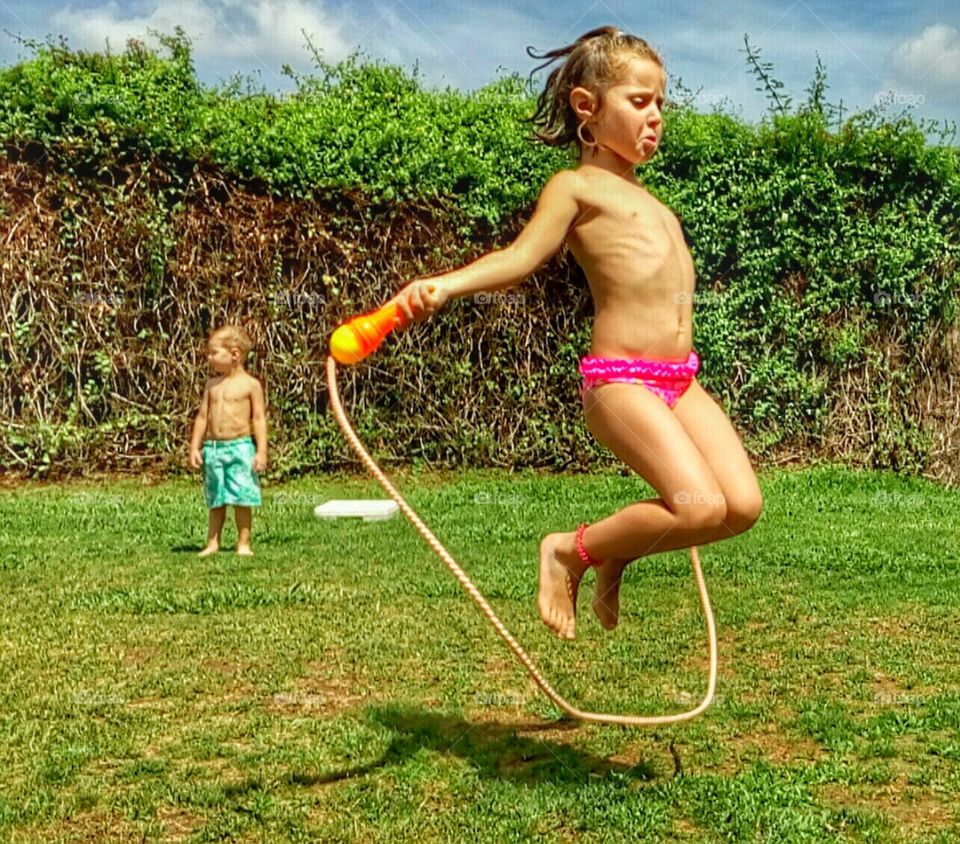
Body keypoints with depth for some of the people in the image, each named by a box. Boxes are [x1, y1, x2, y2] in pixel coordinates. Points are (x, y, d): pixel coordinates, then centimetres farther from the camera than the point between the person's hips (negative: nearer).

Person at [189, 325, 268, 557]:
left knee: (242, 500, -1)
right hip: (213, 448, 5)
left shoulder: (250, 385, -3)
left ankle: (244, 544, 7)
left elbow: (259, 419, -4)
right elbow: (203, 417, 14)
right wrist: (195, 447, 8)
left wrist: (262, 451, -10)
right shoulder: (212, 385, 11)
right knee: (215, 501, 9)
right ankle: (212, 543, 15)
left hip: (240, 447, -4)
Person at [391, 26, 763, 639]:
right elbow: (522, 256, -14)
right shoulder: (577, 186, -1)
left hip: (681, 379, 8)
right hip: (620, 379, -8)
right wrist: (445, 285, -31)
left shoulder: (642, 197, 23)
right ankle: (571, 550, 3)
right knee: (699, 507, -22)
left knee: (743, 505, -6)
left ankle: (619, 551, 16)